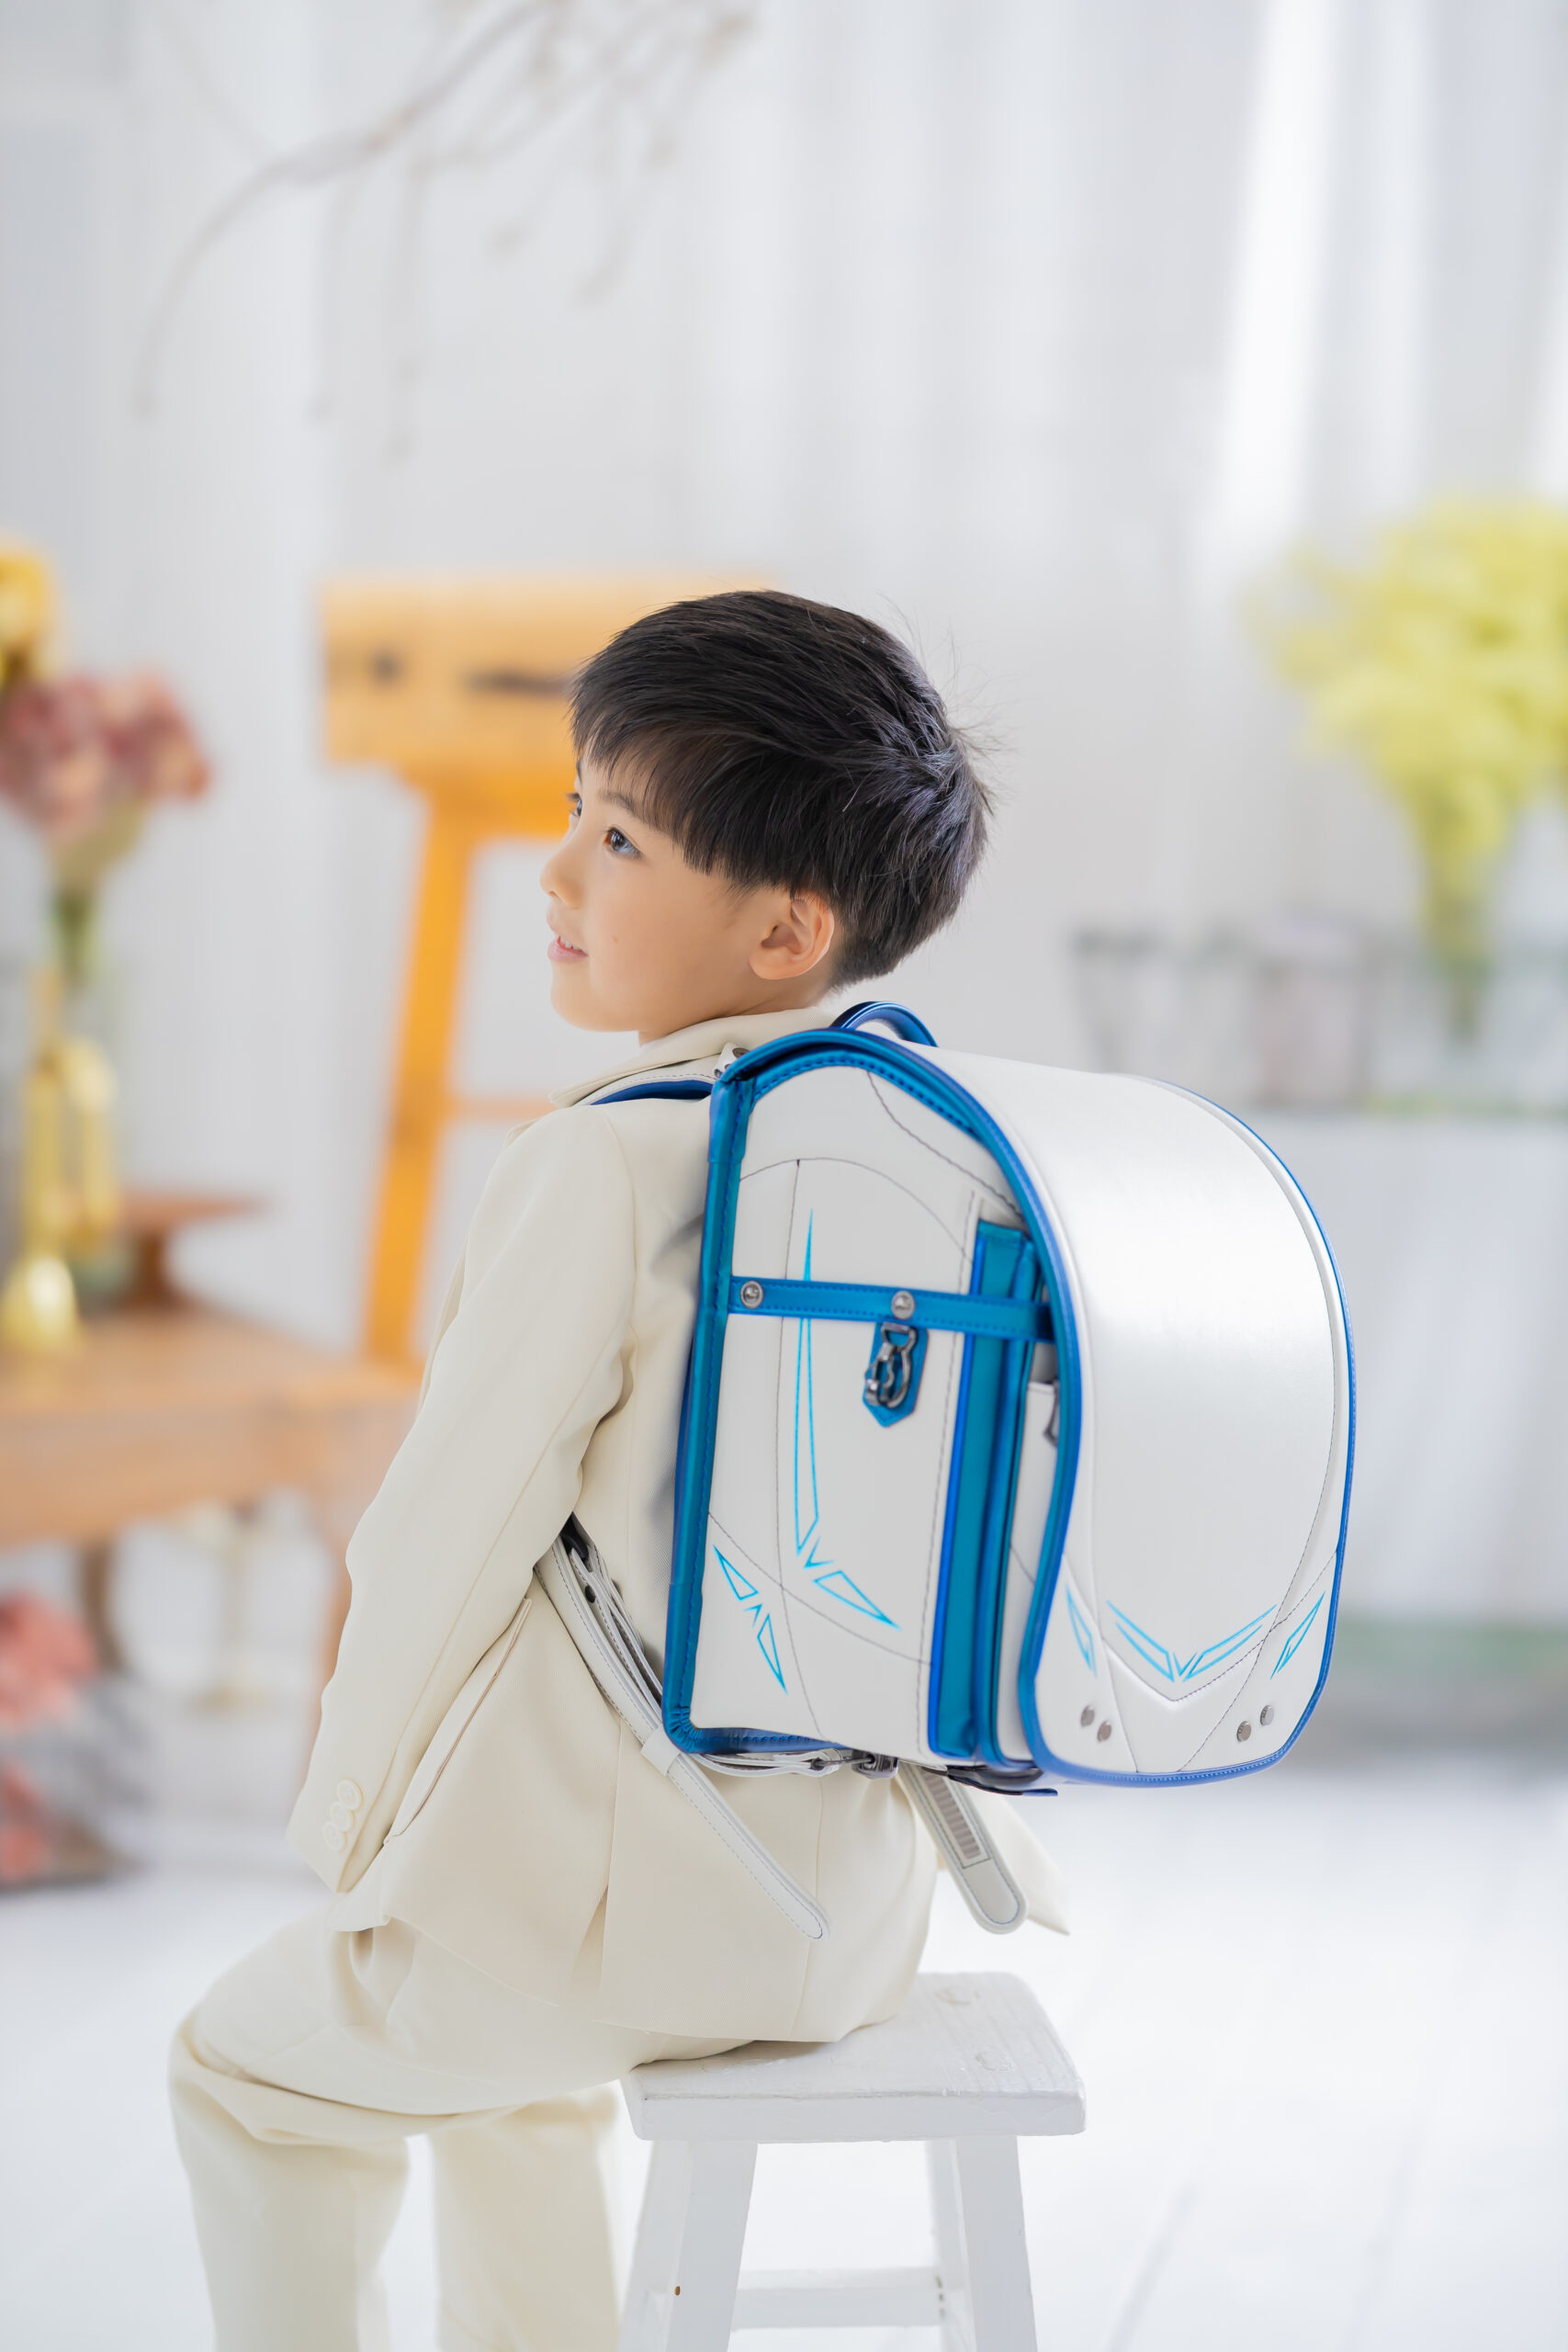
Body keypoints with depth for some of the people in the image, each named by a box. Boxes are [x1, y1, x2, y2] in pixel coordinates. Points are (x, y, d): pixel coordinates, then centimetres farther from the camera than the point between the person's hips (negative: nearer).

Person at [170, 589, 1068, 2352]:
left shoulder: (609, 1165, -21)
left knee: (253, 2064, 20)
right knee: (509, 2041, 36)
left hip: (628, 1896, -7)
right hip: (856, 1897, 8)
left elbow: (453, 1532, -16)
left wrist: (349, 1807, 1)